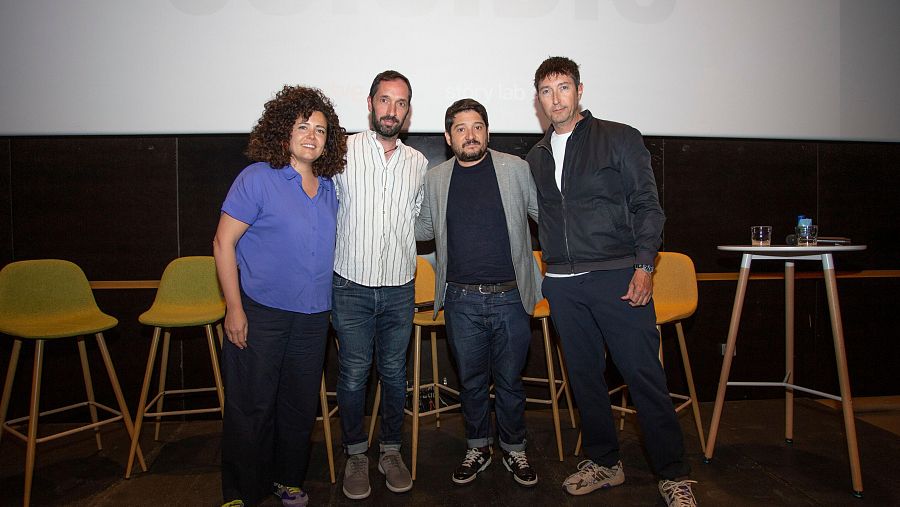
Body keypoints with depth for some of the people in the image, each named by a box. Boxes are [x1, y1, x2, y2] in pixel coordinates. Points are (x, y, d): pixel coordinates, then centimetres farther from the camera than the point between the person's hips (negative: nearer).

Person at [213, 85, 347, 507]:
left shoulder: (329, 187, 8)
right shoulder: (258, 178, -8)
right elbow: (224, 242, -9)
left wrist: (329, 304, 13)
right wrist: (234, 307, -14)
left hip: (313, 316, 5)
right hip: (260, 312, -5)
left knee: (301, 407, 15)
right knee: (251, 408, 4)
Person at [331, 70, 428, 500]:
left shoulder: (418, 163, 7)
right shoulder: (343, 152, -2)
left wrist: (399, 239, 7)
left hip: (399, 288, 3)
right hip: (352, 286, -2)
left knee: (394, 373, 12)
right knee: (353, 374, 5)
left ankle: (391, 450, 29)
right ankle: (355, 454, 25)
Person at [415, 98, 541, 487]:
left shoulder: (515, 169, -1)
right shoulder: (435, 179, 6)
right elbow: (425, 228, 18)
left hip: (510, 297, -1)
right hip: (461, 300, 2)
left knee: (509, 380, 11)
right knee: (471, 380, 14)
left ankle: (514, 449, 32)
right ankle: (478, 447, 34)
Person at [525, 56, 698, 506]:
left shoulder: (620, 139, 2)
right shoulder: (536, 157, 15)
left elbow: (647, 206, -2)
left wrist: (644, 265, -12)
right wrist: (549, 270, 11)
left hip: (617, 277, -4)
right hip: (562, 284, 5)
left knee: (644, 375, -2)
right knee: (584, 376, 11)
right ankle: (604, 463, 27)